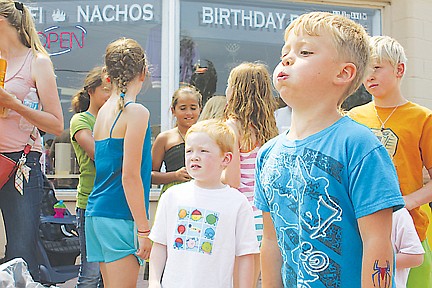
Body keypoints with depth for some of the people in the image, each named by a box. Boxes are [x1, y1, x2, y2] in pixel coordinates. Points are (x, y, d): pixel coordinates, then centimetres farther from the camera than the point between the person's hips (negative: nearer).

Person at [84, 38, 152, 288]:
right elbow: (130, 176, -15)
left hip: (97, 210, 8)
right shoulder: (137, 112, -11)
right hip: (120, 216, -8)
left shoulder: (104, 111, 12)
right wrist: (144, 229, -13)